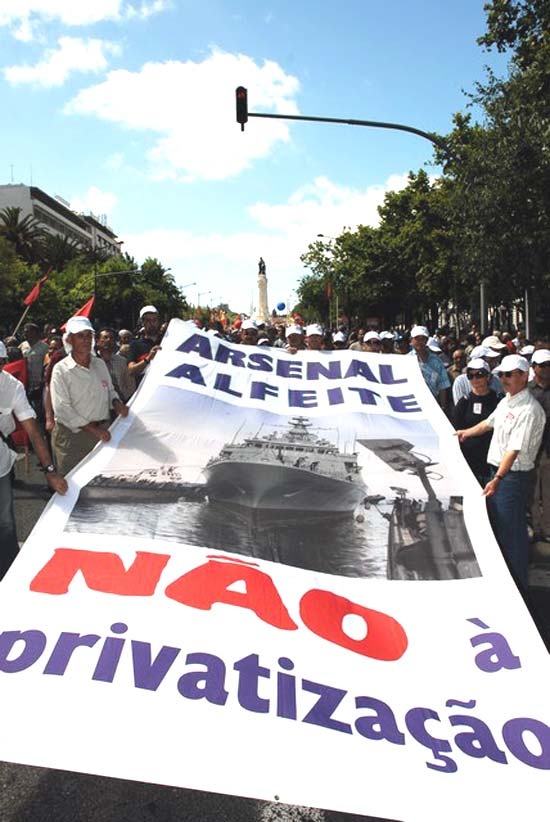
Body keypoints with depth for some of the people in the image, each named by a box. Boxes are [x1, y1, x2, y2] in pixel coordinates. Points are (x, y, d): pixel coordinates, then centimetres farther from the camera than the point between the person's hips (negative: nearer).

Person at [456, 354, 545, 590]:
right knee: (495, 525, 20)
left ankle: (518, 586, 15)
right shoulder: (506, 401, 7)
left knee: (512, 534, 0)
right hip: (497, 469, 9)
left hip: (515, 477, -9)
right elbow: (489, 423, 27)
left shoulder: (529, 410, -21)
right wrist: (467, 432, 40)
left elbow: (515, 449, -28)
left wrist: (497, 479, -33)